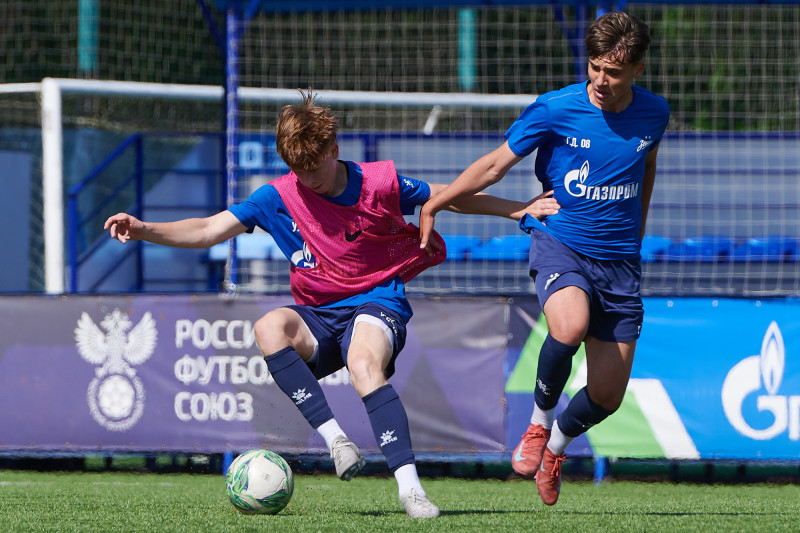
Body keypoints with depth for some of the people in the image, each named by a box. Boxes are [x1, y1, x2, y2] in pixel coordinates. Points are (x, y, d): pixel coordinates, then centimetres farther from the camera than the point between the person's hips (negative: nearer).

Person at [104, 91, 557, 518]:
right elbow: (208, 231, -3)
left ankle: (409, 485, -42)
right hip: (318, 317, 3)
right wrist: (144, 230, -18)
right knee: (269, 328, -32)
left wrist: (518, 209, 14)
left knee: (363, 363, -38)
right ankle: (336, 439, -34)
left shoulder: (381, 183, -4)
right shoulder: (279, 197, -1)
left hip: (379, 304, -3)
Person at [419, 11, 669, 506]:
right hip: (560, 242, -3)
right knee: (570, 325, -37)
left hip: (620, 260, 3)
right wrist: (432, 206, -1)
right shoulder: (555, 109, -11)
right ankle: (541, 419, -8)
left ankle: (558, 443, 34)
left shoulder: (653, 112, 0)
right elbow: (495, 165, -1)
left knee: (607, 395, 0)